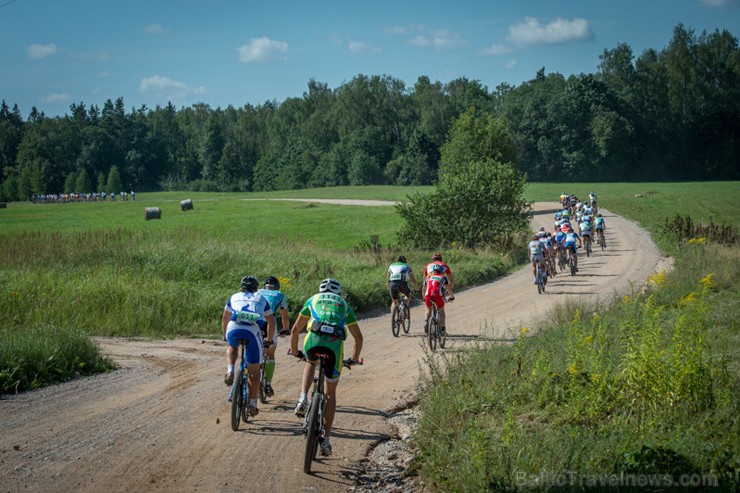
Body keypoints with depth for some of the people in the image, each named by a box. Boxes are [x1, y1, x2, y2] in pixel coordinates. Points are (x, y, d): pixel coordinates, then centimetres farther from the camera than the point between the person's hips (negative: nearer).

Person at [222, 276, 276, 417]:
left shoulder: (235, 297, 30)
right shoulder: (261, 299, 29)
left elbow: (225, 319, 39)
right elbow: (271, 323, 30)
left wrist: (225, 336, 54)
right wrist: (269, 341, 42)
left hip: (233, 329, 1)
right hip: (253, 331, -1)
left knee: (232, 347, 37)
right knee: (254, 371, 13)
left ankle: (230, 372, 10)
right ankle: (252, 404, 14)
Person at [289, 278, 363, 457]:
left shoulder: (313, 300, 30)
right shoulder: (344, 305, 31)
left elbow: (295, 330, 30)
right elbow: (358, 337, 31)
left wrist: (294, 351, 46)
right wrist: (354, 358, 46)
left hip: (314, 340, 0)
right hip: (335, 344, 0)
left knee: (311, 363, 38)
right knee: (331, 391, 18)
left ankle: (303, 399, 13)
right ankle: (326, 439, 15)